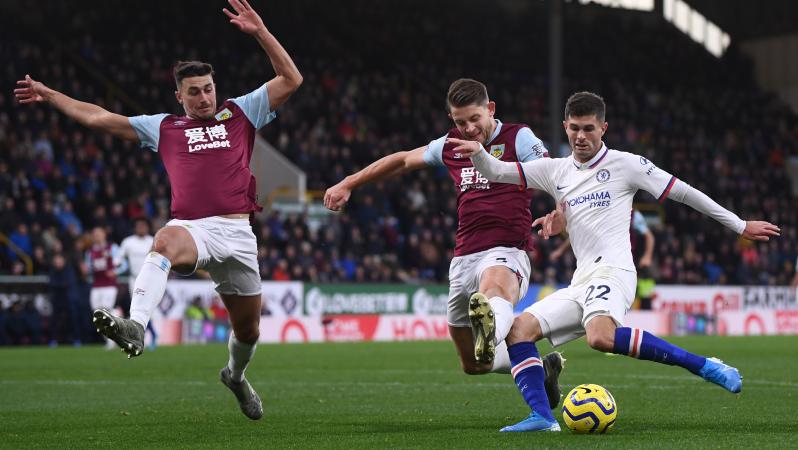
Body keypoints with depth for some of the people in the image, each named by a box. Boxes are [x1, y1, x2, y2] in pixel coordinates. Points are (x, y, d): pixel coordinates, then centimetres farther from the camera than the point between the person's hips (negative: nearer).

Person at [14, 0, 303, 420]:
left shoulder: (240, 114, 15)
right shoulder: (164, 127, 17)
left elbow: (291, 80, 10)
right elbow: (97, 117, 23)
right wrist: (50, 95, 25)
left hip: (236, 232, 1)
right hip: (190, 227, -1)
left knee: (247, 326, 11)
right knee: (165, 241, -39)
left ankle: (235, 375, 44)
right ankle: (135, 327, -58)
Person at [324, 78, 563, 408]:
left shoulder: (518, 138, 1)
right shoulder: (450, 146, 16)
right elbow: (402, 160, 31)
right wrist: (347, 184, 33)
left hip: (506, 252, -7)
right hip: (464, 257, 7)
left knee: (494, 287, -45)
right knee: (472, 365, 13)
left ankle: (491, 333, -79)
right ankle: (542, 366, 35)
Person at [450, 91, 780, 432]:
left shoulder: (625, 164, 2)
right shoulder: (555, 170, 16)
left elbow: (683, 193, 6)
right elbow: (496, 172, 10)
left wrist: (741, 226, 9)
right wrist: (477, 152, -14)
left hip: (612, 271, -7)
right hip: (581, 283, 7)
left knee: (601, 337, -36)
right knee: (518, 328, -10)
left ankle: (702, 365, -29)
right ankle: (542, 418, -16)